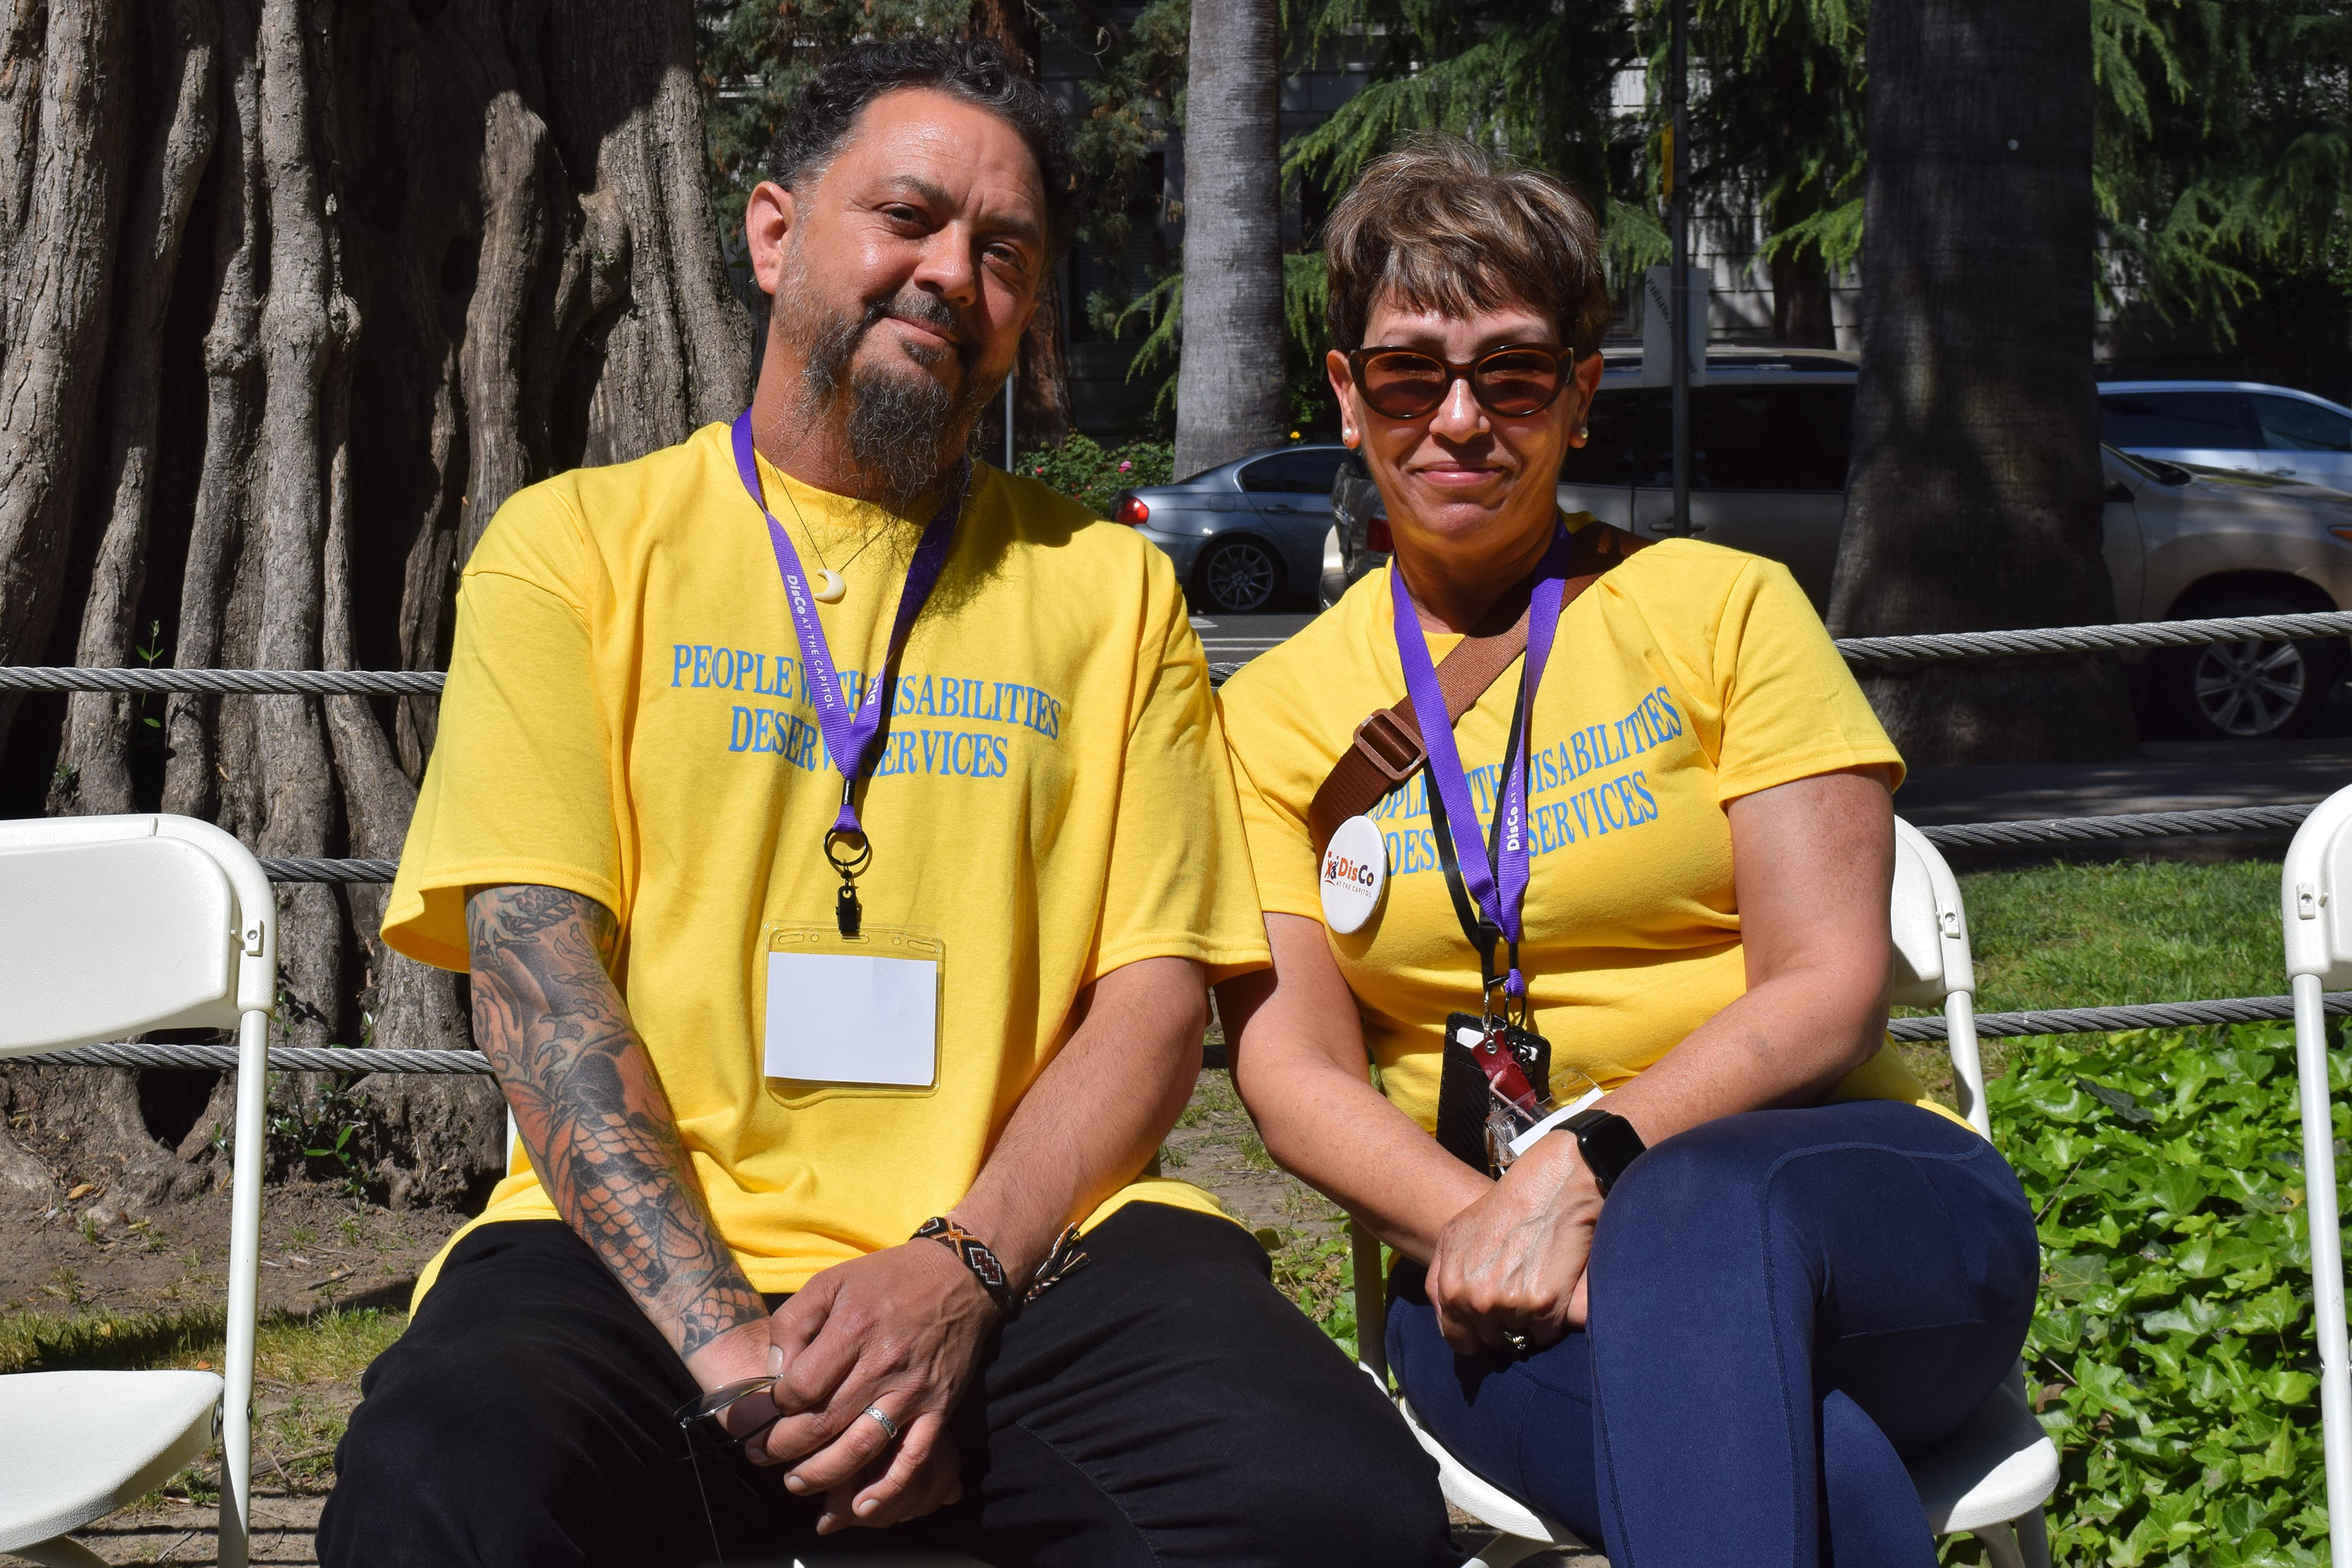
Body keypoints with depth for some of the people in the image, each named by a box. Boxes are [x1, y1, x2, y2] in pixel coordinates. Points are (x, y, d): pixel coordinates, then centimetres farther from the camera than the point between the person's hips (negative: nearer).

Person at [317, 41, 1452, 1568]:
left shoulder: (1109, 588, 16)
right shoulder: (575, 547, 11)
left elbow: (1159, 991, 7)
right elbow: (537, 964, -1)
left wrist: (962, 1267, -12)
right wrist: (722, 1334, -15)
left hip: (1033, 1253, 2)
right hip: (648, 1249, -1)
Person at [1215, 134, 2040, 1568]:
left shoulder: (1724, 610, 6)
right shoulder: (1275, 714, 12)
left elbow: (1830, 989, -3)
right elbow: (1292, 1067, 1)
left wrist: (1584, 1159, -19)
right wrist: (1477, 1223, -19)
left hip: (1862, 1200, 1)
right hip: (1491, 1260, 0)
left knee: (1698, 1206, -39)